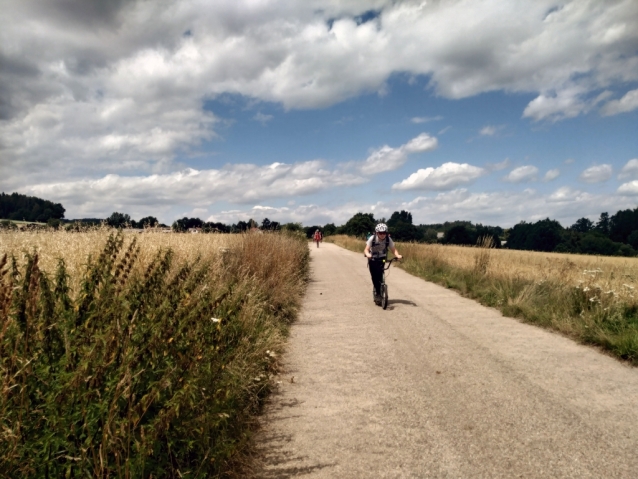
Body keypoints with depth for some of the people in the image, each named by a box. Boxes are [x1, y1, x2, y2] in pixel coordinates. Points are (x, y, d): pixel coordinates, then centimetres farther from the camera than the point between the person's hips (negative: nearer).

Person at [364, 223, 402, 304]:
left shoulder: (388, 239, -18)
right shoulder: (372, 238, -22)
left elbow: (394, 249, -19)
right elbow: (366, 249, -27)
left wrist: (398, 255, -39)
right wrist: (368, 254, -49)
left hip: (382, 259, 1)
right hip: (373, 259, -1)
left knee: (380, 276, -11)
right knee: (374, 277, -11)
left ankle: (378, 294, 5)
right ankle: (378, 294, 4)